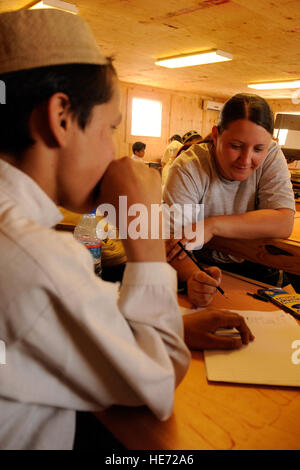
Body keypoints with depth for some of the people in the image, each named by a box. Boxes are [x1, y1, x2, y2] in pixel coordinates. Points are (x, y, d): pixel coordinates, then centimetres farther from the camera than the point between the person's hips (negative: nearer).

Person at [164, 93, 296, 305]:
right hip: (201, 265, 0)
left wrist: (213, 225, -31)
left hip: (252, 265, 1)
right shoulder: (188, 168, -21)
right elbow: (172, 238, -28)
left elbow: (284, 223, -23)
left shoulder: (271, 157, -12)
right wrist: (193, 277, -49)